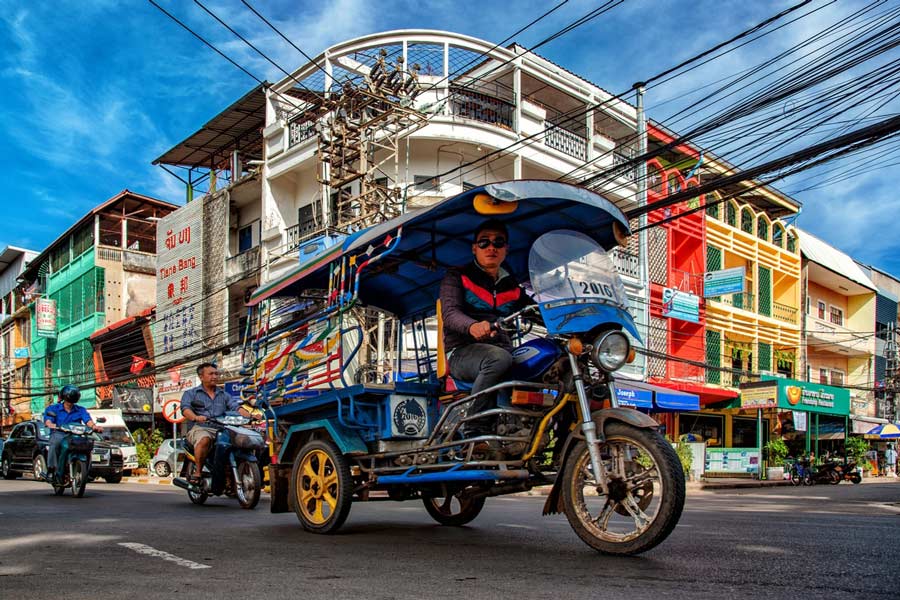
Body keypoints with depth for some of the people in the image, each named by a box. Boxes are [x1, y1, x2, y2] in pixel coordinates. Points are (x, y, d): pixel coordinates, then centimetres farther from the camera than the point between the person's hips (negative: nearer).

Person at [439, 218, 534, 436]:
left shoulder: (512, 287, 25)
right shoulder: (457, 277, 10)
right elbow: (449, 313, -7)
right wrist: (472, 326, -31)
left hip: (502, 348, 5)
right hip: (463, 352, -4)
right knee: (499, 358, -38)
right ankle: (474, 430, -32)